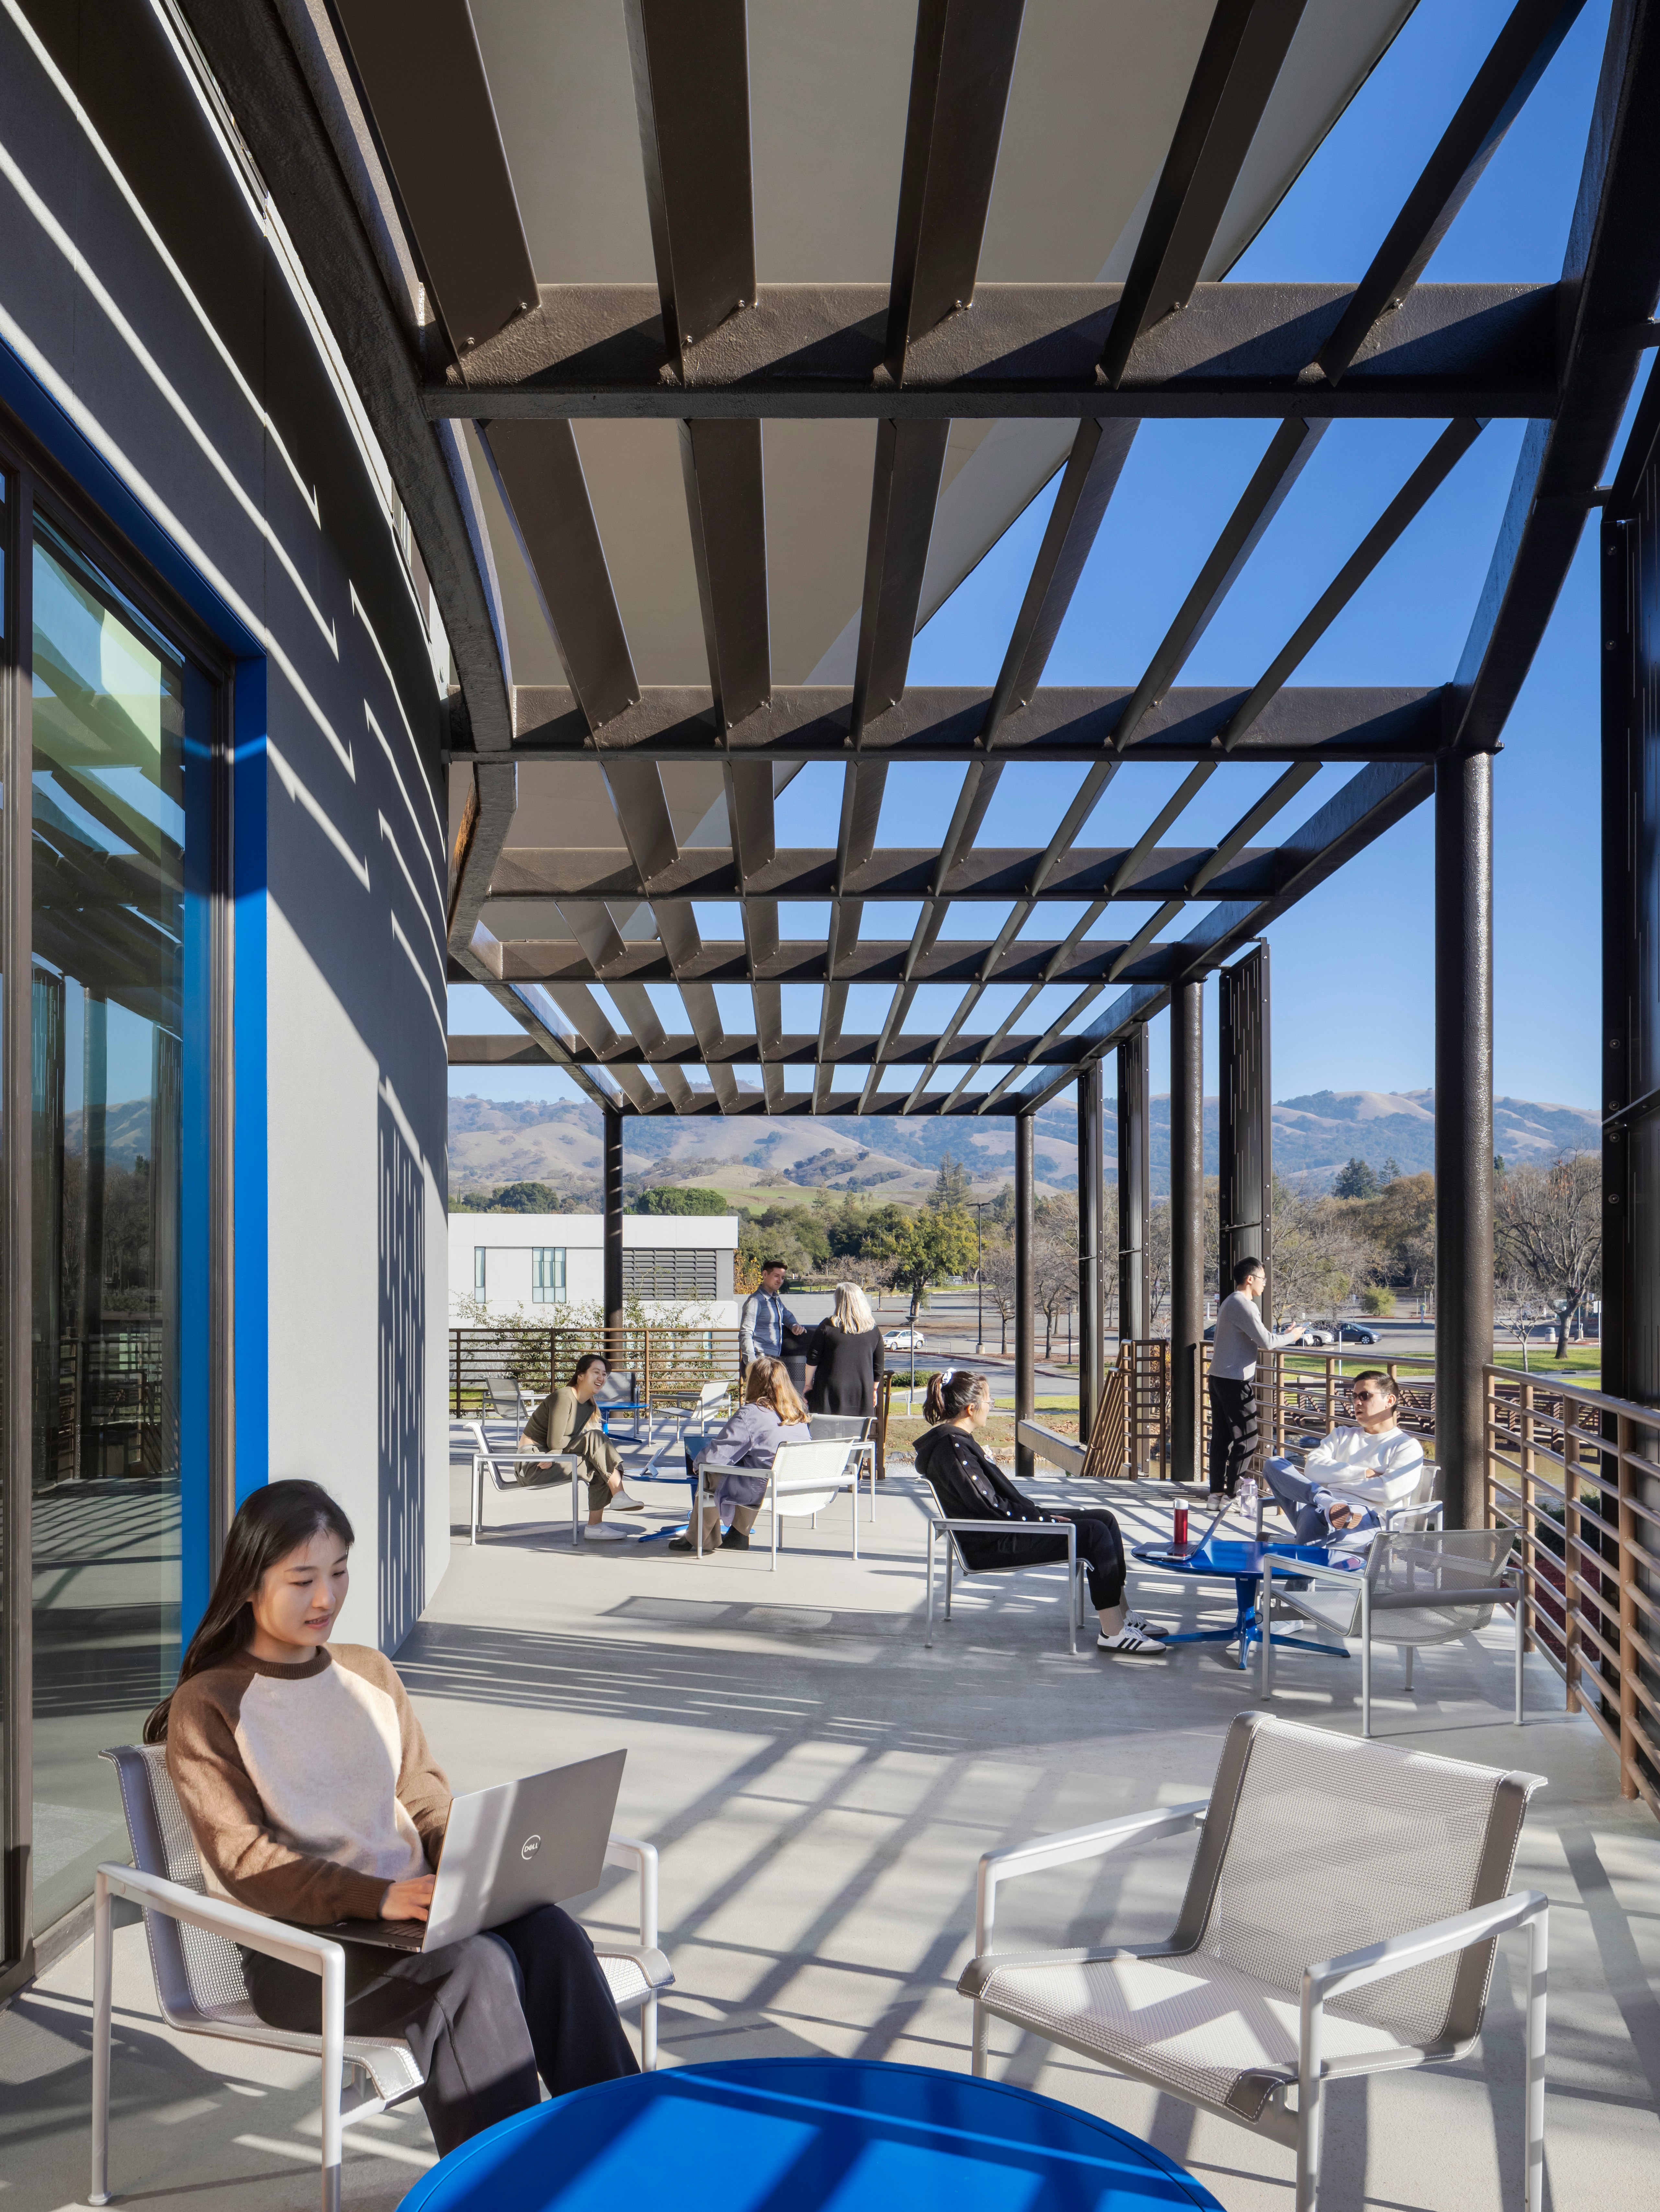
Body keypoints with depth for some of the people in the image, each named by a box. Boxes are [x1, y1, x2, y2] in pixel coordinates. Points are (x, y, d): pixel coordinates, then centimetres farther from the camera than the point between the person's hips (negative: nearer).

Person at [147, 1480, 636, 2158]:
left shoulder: (370, 1672, 17)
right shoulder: (206, 1707, -1)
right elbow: (246, 1862, -10)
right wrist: (378, 1897, -24)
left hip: (411, 1909, 5)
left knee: (548, 1931, -26)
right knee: (474, 1964, -33)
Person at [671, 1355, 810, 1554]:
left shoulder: (750, 1414, -15)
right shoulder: (799, 1414, 3)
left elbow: (718, 1452, -14)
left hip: (763, 1491, -7)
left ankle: (703, 1539, 36)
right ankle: (740, 1535, 40)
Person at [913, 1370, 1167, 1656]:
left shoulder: (958, 1441, 16)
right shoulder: (952, 1447, -18)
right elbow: (989, 1507, -21)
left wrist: (1042, 1515, 8)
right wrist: (1045, 1520, -13)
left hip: (1003, 1530, 11)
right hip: (992, 1545, -11)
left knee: (1104, 1518, 5)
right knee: (1095, 1533, -19)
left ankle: (1122, 1615, 8)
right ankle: (1113, 1633, -17)